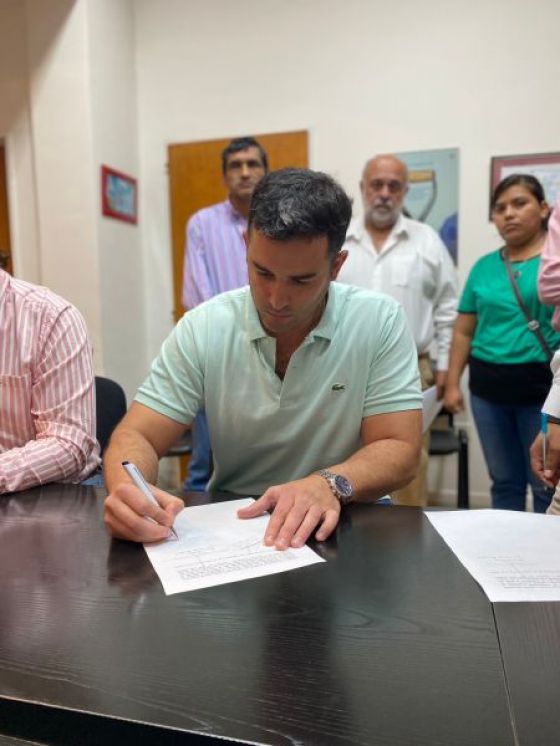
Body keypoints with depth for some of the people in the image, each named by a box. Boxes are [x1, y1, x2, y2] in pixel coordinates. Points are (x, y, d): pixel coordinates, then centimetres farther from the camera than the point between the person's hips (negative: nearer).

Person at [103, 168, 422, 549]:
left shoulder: (381, 322, -10)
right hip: (230, 525, 2)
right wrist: (128, 490, -28)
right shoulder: (202, 328, -7)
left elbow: (400, 449, -11)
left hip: (345, 527, -1)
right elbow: (137, 436, -6)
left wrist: (329, 484, -30)